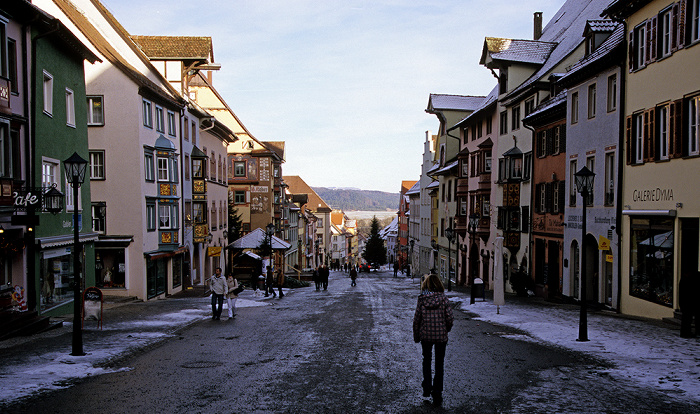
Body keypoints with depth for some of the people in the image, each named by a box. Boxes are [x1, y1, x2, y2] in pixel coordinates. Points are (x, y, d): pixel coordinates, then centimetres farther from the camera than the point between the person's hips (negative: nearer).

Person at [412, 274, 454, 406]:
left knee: (426, 360, 23)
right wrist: (446, 330, 12)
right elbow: (450, 318, -8)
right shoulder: (443, 298, -8)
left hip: (425, 335, 1)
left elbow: (416, 319, -4)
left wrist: (416, 336, 8)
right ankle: (437, 394, 11)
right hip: (441, 336, 0)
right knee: (439, 364, 11)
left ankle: (427, 387, 16)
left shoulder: (422, 299, -7)